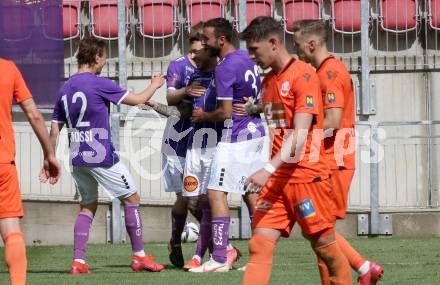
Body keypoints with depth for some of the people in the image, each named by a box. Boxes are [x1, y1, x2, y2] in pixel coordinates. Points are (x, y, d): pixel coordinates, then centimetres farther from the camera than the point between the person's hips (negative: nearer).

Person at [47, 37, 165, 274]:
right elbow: (136, 100, -2)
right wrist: (154, 85, 16)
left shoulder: (65, 89, 8)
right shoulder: (99, 84, -10)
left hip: (77, 158, 6)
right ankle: (139, 256, 7)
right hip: (102, 157, -6)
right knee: (131, 199, 6)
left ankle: (78, 261, 4)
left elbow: (54, 131, 10)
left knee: (88, 205, 15)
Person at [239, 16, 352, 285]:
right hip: (277, 178, 7)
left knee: (325, 246, 4)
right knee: (259, 245, -6)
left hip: (307, 174, -7)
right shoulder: (268, 81, 15)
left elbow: (300, 134, -20)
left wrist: (269, 169, -28)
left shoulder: (304, 74, -11)